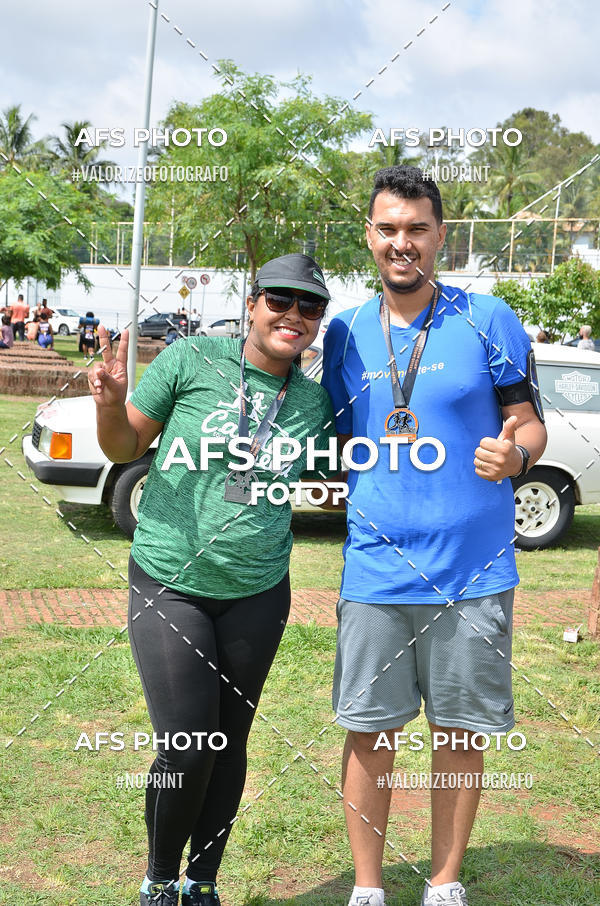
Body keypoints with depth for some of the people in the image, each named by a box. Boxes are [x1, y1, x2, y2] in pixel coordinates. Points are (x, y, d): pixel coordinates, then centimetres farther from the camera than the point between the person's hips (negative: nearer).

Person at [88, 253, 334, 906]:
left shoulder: (314, 401, 2)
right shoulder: (191, 360, -8)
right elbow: (123, 447, -2)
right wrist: (110, 403, -22)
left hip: (257, 594, 3)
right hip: (167, 583, -3)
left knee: (230, 743, 11)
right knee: (186, 749, -8)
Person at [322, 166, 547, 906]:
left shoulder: (487, 321, -2)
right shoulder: (345, 333, 6)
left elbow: (530, 424, 1)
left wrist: (514, 453, -20)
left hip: (472, 568, -1)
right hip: (375, 569, 2)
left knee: (460, 732, 9)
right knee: (369, 732, 6)